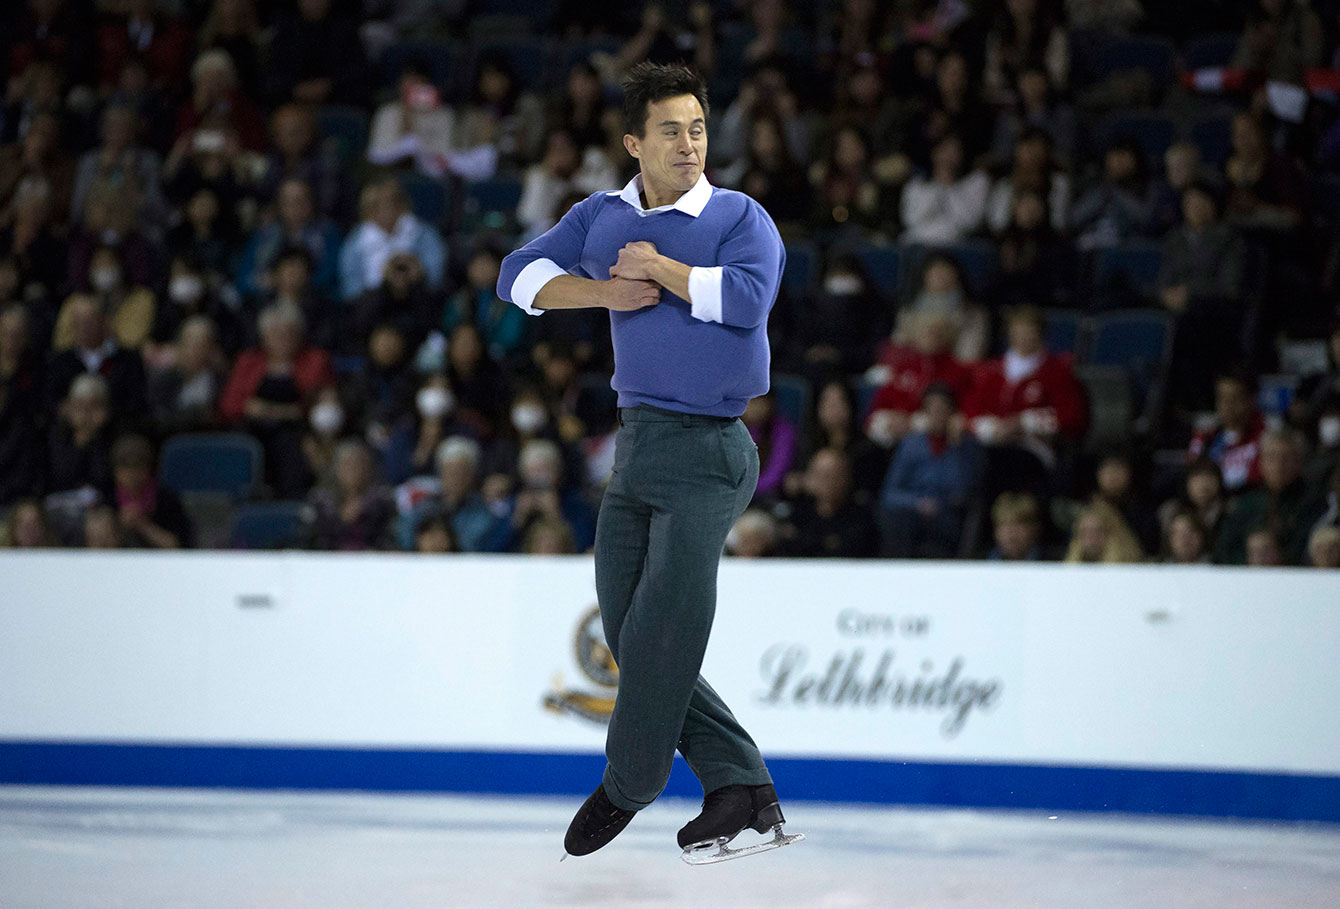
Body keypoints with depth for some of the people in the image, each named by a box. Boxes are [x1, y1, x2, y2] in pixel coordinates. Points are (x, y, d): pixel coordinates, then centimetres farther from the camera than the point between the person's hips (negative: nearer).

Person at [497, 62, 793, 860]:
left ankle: (627, 788, 14)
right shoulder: (603, 218, 12)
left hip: (709, 450, -7)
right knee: (629, 638, 5)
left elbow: (747, 297, -24)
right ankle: (744, 791, 11)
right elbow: (521, 275, 7)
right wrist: (607, 291, -8)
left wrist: (656, 267, -12)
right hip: (636, 443, 7)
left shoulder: (740, 218, -5)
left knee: (658, 636, -7)